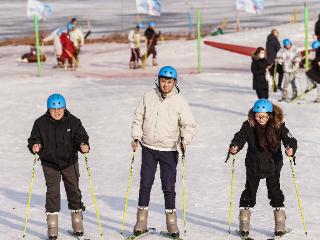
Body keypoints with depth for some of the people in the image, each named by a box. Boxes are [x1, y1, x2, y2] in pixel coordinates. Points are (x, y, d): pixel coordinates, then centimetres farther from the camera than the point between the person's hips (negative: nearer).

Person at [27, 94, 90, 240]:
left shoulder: (73, 122, -7)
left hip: (70, 163, 1)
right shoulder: (41, 123, -7)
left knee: (73, 190, 9)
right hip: (50, 164, -1)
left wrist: (84, 146, -30)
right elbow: (34, 139, -4)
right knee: (52, 192, -4)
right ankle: (52, 227, 3)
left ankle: (77, 222, 24)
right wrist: (34, 147, -26)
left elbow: (81, 137, -8)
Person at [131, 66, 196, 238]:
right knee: (145, 185, 4)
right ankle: (141, 221, 13)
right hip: (148, 148, 2)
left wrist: (185, 140, -21)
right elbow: (138, 119, 8)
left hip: (169, 150, -2)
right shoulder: (148, 96, 0)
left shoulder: (179, 101, -5)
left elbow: (189, 125, -4)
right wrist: (136, 137, -4)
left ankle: (171, 222, 13)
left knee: (169, 186, 2)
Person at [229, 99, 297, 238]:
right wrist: (234, 147, -38)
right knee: (249, 192, 7)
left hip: (273, 165, 0)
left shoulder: (278, 126, -12)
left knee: (275, 192, 7)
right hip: (253, 166, 1)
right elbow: (240, 138, -16)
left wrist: (291, 149, -38)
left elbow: (289, 139, -16)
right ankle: (244, 225, 16)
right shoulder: (248, 126, -11)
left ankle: (280, 225, 17)